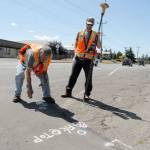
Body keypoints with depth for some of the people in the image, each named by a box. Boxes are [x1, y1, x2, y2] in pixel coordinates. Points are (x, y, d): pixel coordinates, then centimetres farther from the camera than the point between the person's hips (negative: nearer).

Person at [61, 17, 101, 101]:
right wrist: (76, 53, 0)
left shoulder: (95, 34, 7)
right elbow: (76, 45, 15)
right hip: (78, 58, 2)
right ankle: (68, 92, 14)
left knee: (88, 78, 4)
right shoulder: (80, 33, 12)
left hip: (88, 59, -1)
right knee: (73, 76, 4)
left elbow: (99, 47, -1)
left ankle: (87, 94, 16)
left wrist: (98, 37, -15)